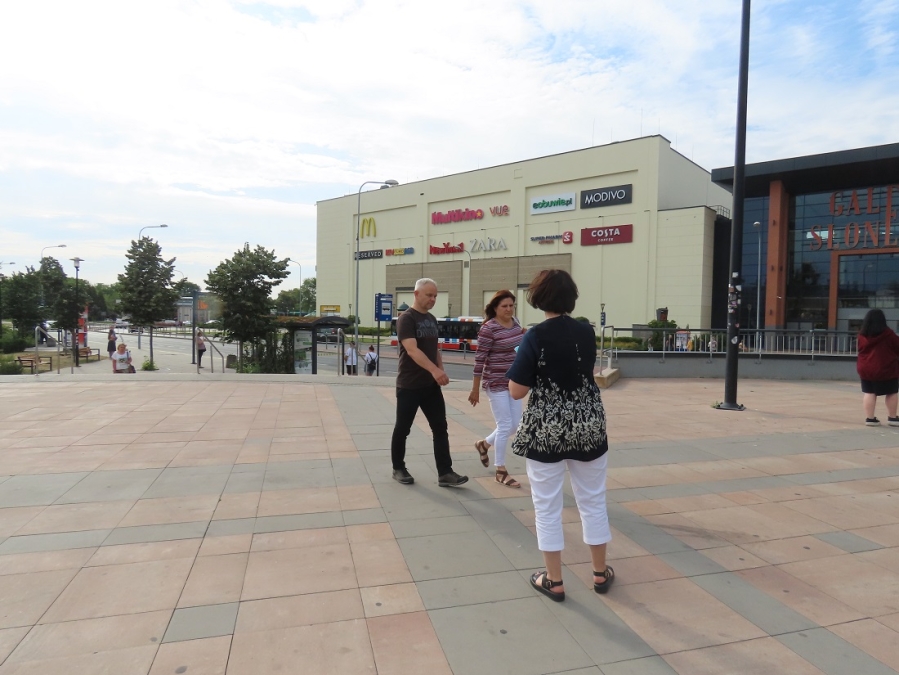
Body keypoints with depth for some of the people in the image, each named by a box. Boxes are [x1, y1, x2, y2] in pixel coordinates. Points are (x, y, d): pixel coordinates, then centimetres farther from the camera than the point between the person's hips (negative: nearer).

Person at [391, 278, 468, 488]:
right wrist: (434, 370, -35)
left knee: (440, 427, 3)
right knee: (403, 428, 7)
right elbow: (412, 350, -25)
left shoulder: (432, 319, 11)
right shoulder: (406, 318, -13)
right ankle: (398, 469, 23)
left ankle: (445, 473, 6)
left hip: (431, 385, 7)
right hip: (409, 385, -7)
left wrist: (441, 372, 7)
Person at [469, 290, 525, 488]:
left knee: (515, 424, 11)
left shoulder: (515, 323, 6)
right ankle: (501, 471, 13)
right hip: (495, 383, -8)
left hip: (513, 382, 8)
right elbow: (480, 359, -15)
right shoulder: (488, 329, -17)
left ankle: (484, 444, 36)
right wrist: (475, 390, -13)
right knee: (505, 425, -3)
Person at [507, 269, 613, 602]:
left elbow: (516, 391, -14)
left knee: (547, 506, 9)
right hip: (587, 424, 4)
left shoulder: (536, 336, -14)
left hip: (546, 428, -4)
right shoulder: (587, 332, -1)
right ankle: (600, 573, 32)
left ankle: (554, 581, 20)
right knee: (593, 500, 17)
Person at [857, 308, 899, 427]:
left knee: (869, 393, 8)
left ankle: (869, 418, 6)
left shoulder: (861, 335, 0)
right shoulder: (888, 334, -10)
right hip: (886, 369, -3)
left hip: (865, 369, 3)